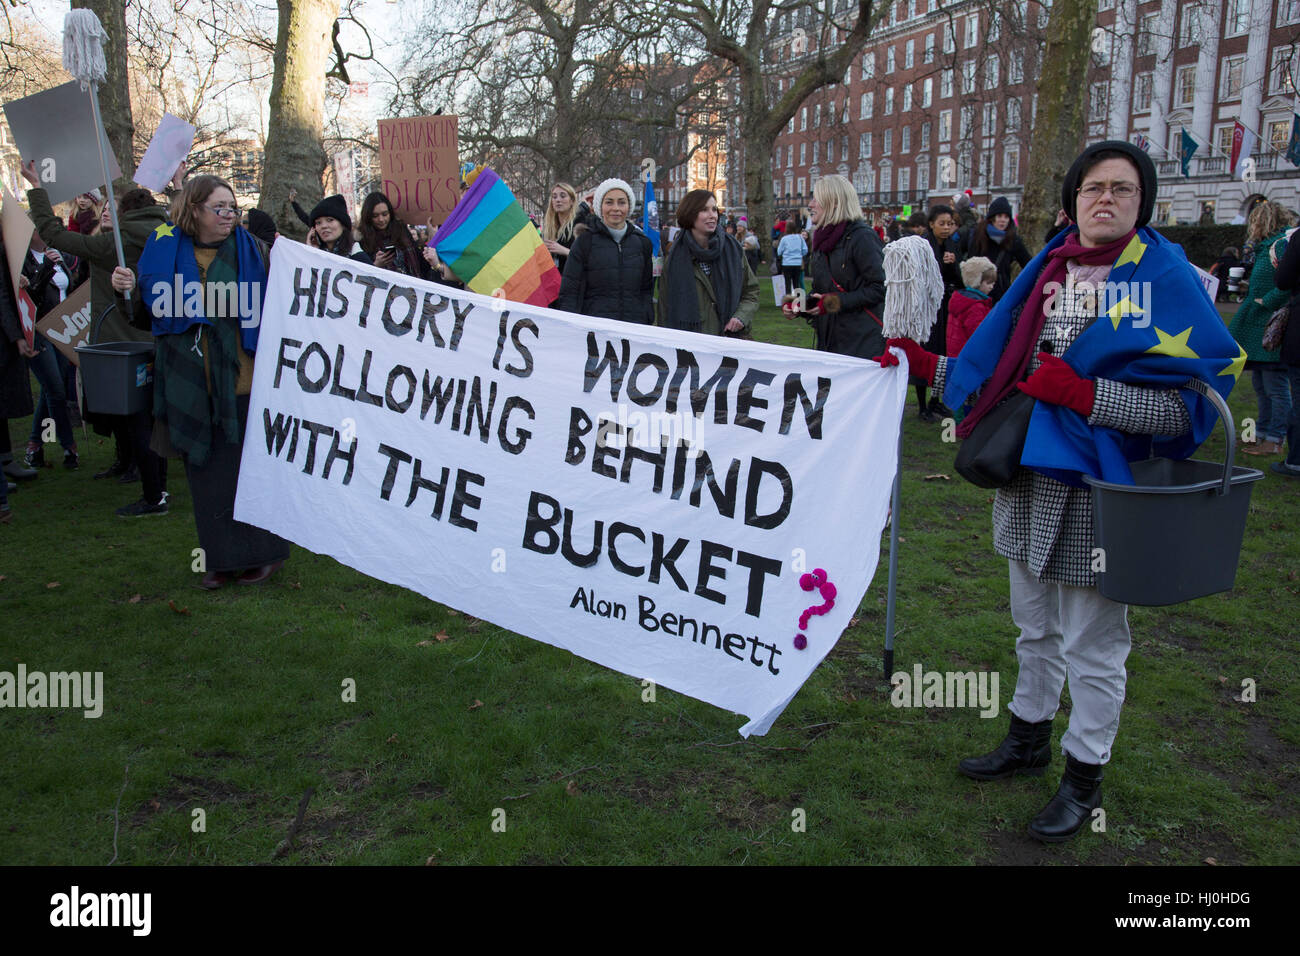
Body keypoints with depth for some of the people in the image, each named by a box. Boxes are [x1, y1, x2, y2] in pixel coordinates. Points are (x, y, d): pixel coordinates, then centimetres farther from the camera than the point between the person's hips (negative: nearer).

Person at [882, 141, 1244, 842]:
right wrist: (924, 365, 5)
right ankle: (1028, 740, 41)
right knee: (1034, 626, 21)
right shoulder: (1049, 271, 8)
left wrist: (1085, 394, -24)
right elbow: (998, 374, 11)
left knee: (1091, 642, 6)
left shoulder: (1165, 278, -10)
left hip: (1099, 492, -6)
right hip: (1029, 479, 6)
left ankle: (1084, 776, 26)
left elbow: (1192, 405, -17)